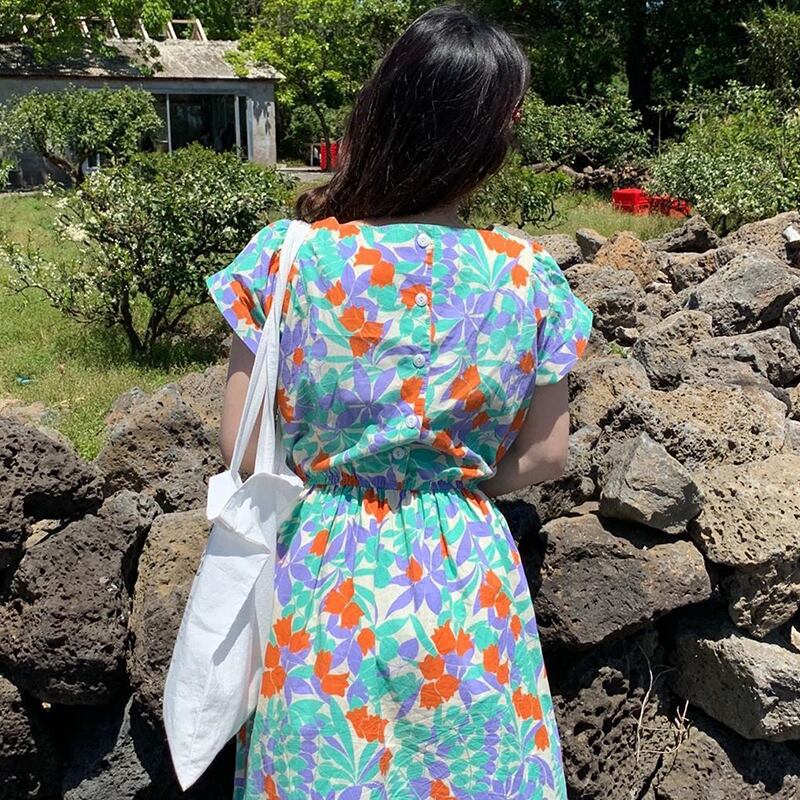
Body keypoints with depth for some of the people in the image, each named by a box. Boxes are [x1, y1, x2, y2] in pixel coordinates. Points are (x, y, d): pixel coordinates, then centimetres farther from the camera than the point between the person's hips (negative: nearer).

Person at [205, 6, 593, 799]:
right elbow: (545, 456, -3)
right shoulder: (525, 274, -11)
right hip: (465, 582, 1)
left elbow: (241, 449, -9)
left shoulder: (283, 258, -14)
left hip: (319, 577, 0)